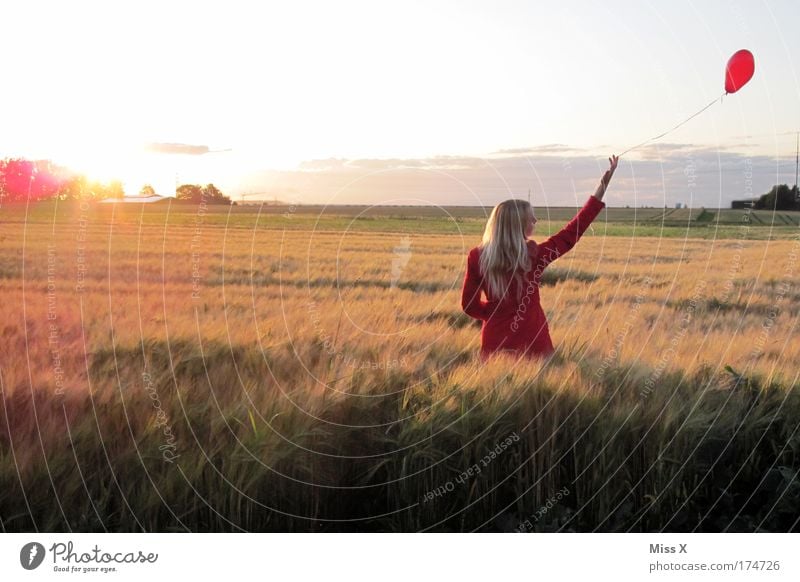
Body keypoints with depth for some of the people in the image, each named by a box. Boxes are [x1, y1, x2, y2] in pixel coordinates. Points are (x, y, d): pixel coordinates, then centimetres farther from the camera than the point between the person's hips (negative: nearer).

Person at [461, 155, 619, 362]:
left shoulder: (477, 258, -9)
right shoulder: (534, 255, -12)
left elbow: (469, 304, 0)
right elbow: (572, 232, -1)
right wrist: (603, 186, 5)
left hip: (495, 342, 2)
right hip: (533, 343, -1)